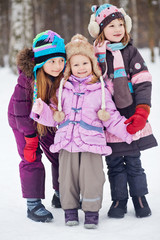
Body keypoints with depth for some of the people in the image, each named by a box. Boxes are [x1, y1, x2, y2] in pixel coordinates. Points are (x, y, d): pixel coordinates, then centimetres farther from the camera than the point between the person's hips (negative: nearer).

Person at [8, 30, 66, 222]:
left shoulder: (63, 76, -21)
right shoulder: (26, 78, -33)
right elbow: (22, 112, -26)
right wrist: (30, 137, -23)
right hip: (22, 119, -5)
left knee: (61, 155, 6)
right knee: (31, 157, -13)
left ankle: (61, 195, 26)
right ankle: (33, 204, -4)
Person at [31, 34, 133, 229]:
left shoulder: (100, 90, 7)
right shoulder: (62, 89, 10)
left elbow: (112, 118, 10)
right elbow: (54, 116, 11)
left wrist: (128, 132, 2)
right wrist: (42, 111, -8)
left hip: (92, 142, -2)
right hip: (67, 141, 2)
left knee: (91, 177, -7)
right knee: (67, 176, 3)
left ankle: (92, 211, 8)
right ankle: (70, 209, 19)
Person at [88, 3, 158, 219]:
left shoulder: (130, 51, 0)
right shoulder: (93, 54, 5)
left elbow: (143, 83, -4)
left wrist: (141, 114, -14)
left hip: (130, 118, -1)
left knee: (133, 161, 6)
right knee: (114, 163, 8)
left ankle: (140, 197, 21)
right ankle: (119, 200, 21)